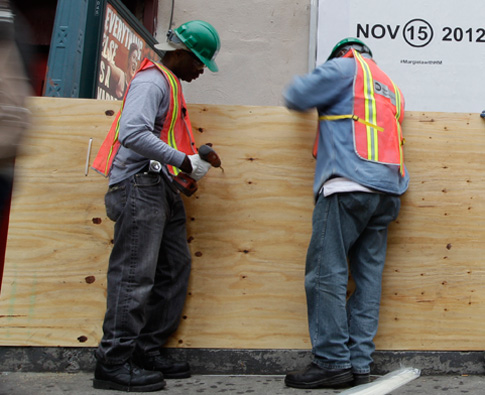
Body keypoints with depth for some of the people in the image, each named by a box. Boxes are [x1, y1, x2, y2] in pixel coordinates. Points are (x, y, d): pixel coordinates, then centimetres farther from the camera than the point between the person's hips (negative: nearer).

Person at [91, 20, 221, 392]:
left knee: (175, 268, 9)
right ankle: (114, 362, -1)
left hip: (160, 190, 10)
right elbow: (133, 132, -24)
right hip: (140, 185, -10)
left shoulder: (170, 84, 23)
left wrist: (194, 155, 12)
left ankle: (148, 351, 17)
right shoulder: (152, 81, -9)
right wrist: (184, 161, -20)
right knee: (134, 274, -9)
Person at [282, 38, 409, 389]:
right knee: (368, 277, 5)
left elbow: (296, 97, 2)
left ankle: (332, 361, -7)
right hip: (387, 192, 8)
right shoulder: (391, 89, 30)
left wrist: (303, 84, 25)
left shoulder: (346, 66, 8)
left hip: (349, 186, -8)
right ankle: (359, 364, 7)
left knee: (327, 273, -7)